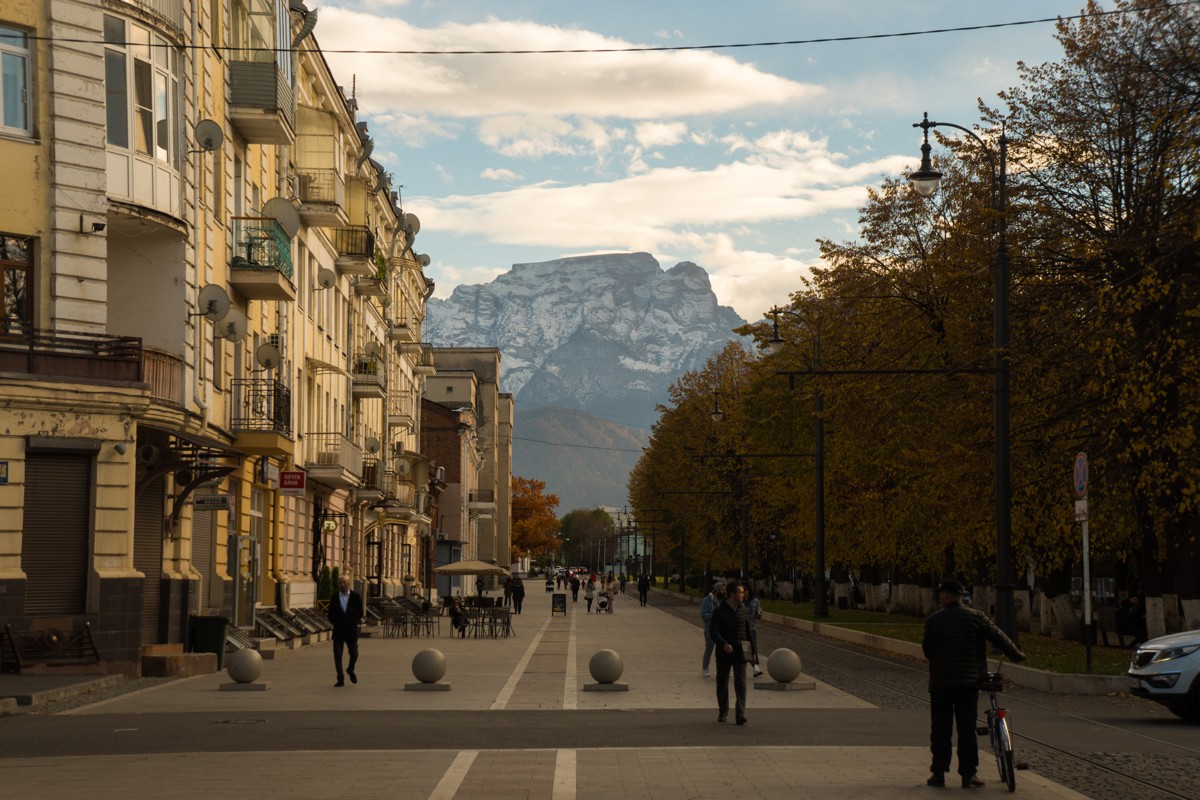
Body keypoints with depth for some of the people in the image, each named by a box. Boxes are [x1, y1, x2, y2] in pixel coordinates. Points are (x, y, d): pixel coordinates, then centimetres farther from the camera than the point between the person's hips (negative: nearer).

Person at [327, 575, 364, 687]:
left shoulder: (356, 597, -1)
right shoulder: (334, 598, 3)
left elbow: (360, 613, 1)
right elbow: (331, 615, 7)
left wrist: (351, 624, -8)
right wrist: (337, 623, -8)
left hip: (351, 630, -1)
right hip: (338, 630, 1)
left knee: (354, 654, -1)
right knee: (337, 655, -6)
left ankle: (350, 670, 30)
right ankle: (340, 679, 0)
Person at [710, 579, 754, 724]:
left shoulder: (742, 610, 8)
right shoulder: (719, 611, -5)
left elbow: (747, 630, 17)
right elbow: (713, 631, -15)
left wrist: (753, 649, 19)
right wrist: (724, 644, -31)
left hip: (740, 651, 2)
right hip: (724, 651, -2)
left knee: (740, 682, -11)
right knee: (722, 683, 10)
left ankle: (740, 715, -17)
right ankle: (722, 712, 29)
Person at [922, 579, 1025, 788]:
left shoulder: (932, 620, -2)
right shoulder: (976, 617, -2)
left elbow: (927, 650, 6)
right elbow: (998, 637, 4)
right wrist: (1017, 654, 20)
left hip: (940, 683, 0)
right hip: (968, 682, 0)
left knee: (940, 730, 8)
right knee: (967, 730, 6)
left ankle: (938, 773, 8)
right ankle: (968, 774, 5)